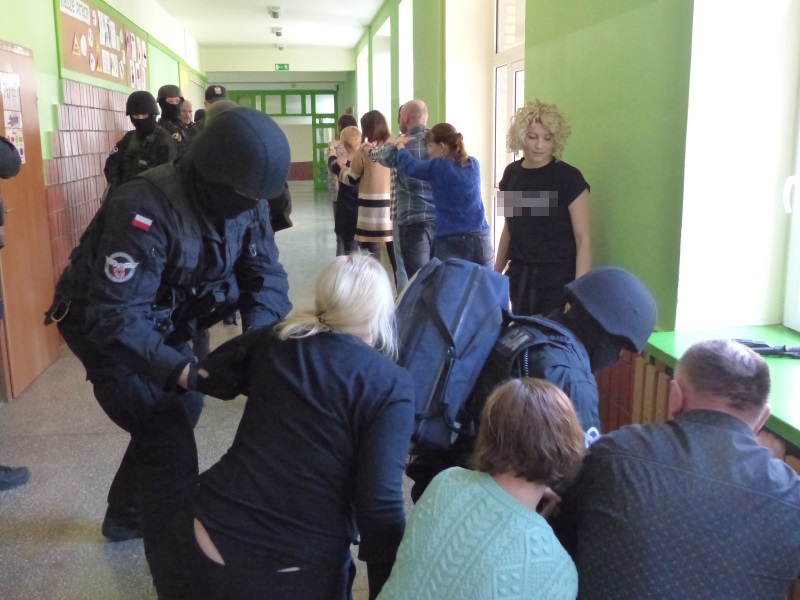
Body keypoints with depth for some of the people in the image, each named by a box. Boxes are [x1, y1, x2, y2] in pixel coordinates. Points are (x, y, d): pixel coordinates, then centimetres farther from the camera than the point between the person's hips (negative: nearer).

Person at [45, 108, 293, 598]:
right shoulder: (145, 209, -35)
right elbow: (116, 317, -36)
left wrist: (258, 337, -32)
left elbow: (266, 276, -13)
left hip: (164, 322, 8)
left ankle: (126, 516, 45)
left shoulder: (244, 202, -13)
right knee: (168, 439, -15)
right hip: (105, 326, -7)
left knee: (183, 410, 18)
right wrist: (181, 371, -47)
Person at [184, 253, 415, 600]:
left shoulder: (275, 341, 2)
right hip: (298, 571, -4)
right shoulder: (391, 385, -11)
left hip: (213, 538, 4)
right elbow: (379, 504, -17)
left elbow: (211, 373, 21)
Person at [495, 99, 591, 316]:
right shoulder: (511, 173, 6)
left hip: (559, 278, -4)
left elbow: (583, 239, -11)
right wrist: (496, 273, 17)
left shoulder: (569, 178, -9)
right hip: (520, 276, 5)